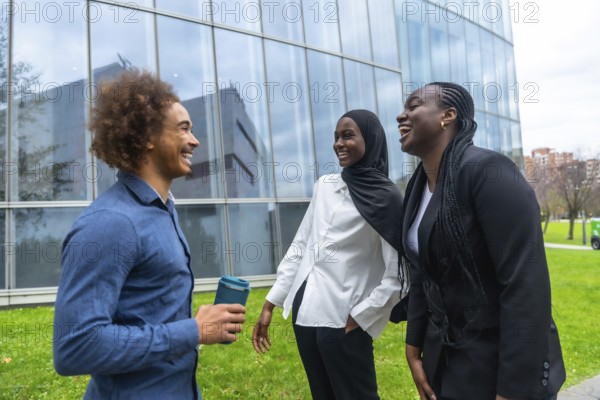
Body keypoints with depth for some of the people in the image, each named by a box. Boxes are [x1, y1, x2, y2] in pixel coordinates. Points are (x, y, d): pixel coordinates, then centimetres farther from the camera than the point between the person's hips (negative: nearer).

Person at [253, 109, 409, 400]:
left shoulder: (386, 198, -9)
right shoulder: (324, 186, 7)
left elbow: (398, 276, -12)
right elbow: (299, 247, 10)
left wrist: (359, 318, -11)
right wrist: (270, 304, 9)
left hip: (343, 322, -6)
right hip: (305, 313, 6)